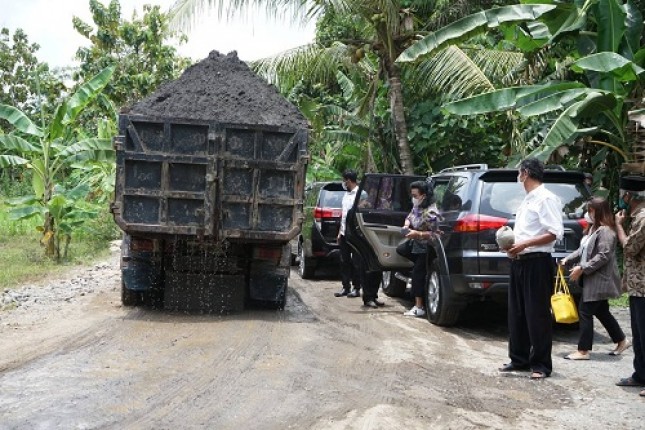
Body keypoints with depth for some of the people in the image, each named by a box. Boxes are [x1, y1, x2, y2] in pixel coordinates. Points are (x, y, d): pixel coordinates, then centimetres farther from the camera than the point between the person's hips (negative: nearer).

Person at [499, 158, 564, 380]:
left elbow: (555, 233, -18)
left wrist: (524, 244, -20)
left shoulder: (546, 198, -10)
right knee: (516, 313, 12)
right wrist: (512, 245, 4)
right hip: (519, 261, 9)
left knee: (537, 315, -3)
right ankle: (519, 359, 22)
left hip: (537, 263, -9)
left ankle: (541, 365, 5)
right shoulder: (527, 200, 17)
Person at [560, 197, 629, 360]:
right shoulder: (593, 228, 14)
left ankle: (583, 350, -2)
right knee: (601, 311, 17)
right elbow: (583, 250, 19)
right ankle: (621, 340, 30)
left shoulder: (605, 231, -17)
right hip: (593, 279, 10)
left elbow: (603, 256, -22)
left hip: (599, 280, -10)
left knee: (585, 311, -8)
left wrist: (582, 268, -22)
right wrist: (568, 259, 6)